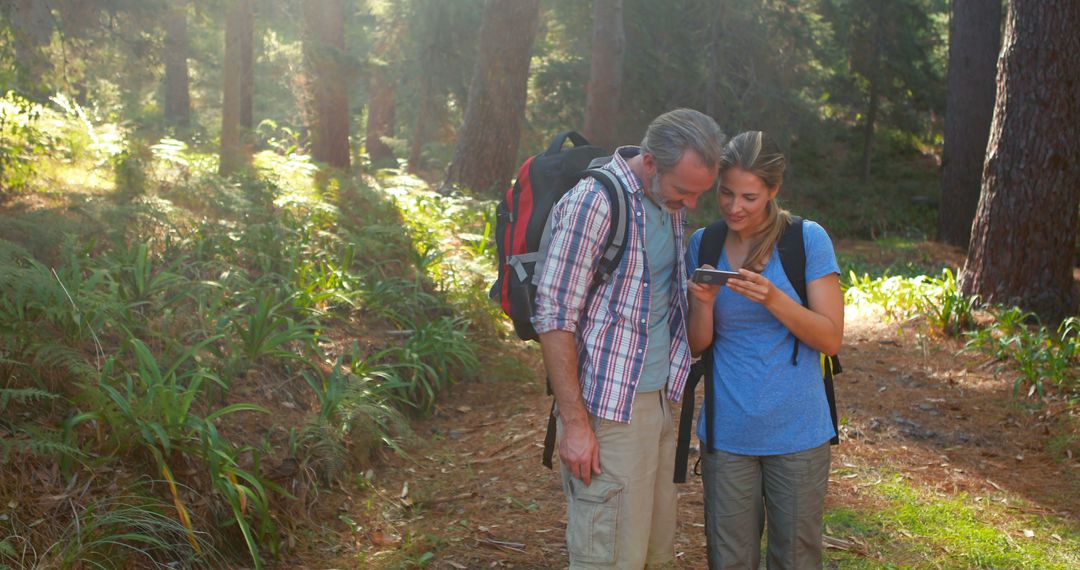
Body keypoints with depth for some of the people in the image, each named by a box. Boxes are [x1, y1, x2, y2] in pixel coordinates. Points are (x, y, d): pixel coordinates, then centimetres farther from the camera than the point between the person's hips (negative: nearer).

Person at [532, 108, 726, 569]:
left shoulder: (668, 202, 9)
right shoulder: (593, 202, -16)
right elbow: (554, 317, -17)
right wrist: (574, 423, -17)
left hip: (659, 401, 8)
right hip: (609, 409, -8)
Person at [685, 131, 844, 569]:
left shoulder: (808, 239, -6)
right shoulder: (702, 245, 2)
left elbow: (830, 339, -8)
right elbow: (698, 346, 3)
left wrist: (772, 298, -23)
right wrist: (704, 302, -18)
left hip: (797, 434, -2)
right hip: (726, 434, 2)